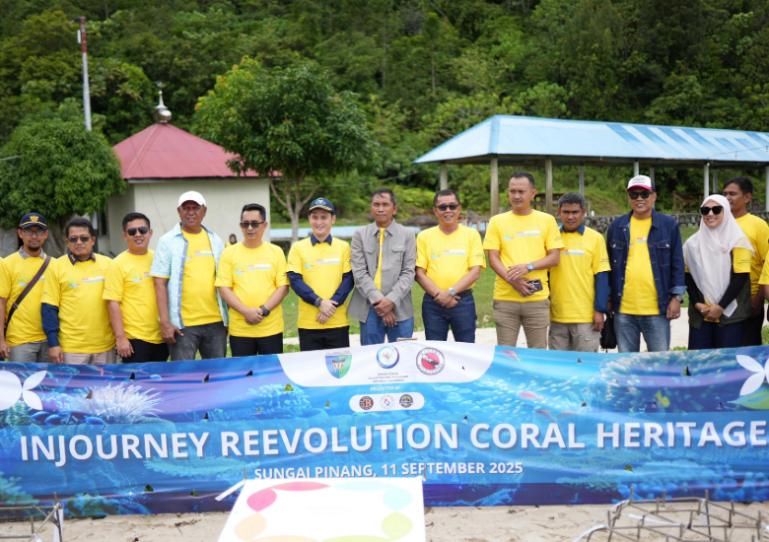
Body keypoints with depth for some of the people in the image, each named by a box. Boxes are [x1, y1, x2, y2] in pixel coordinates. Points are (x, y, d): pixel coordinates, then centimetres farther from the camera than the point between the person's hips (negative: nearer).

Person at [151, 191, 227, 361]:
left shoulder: (215, 240, 11)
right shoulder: (168, 242, 0)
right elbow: (160, 284, -4)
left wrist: (228, 317, 11)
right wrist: (165, 322, -11)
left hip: (216, 322, 4)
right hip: (183, 324, -3)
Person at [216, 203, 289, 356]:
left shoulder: (276, 252, 4)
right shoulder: (229, 253, 3)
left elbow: (283, 287, 1)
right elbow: (224, 288, -1)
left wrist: (264, 310, -14)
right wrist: (246, 312, -14)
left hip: (271, 328, 0)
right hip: (239, 330, 0)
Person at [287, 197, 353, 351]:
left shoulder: (343, 247, 5)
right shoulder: (298, 248, 3)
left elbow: (348, 279, 0)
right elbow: (295, 281, -4)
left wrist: (332, 304, -13)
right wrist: (319, 302, -15)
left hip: (338, 322, 0)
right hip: (308, 323, 0)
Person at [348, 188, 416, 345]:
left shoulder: (407, 235, 7)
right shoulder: (360, 235, 6)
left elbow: (408, 272, 0)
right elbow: (359, 273, -1)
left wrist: (392, 300, -12)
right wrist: (378, 300, -12)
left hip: (400, 308, 0)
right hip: (369, 308, 0)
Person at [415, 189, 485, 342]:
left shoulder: (471, 234, 3)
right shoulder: (424, 236, 5)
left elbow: (475, 272, -3)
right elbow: (419, 273, 1)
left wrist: (451, 292, -13)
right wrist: (438, 294, -12)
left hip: (463, 301, -1)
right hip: (433, 302, 1)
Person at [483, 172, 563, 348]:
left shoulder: (547, 220, 6)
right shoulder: (497, 221, 6)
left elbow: (554, 257, 3)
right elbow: (493, 258, 2)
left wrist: (528, 267, -13)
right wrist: (512, 280, -14)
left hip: (537, 298, 0)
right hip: (505, 299, 0)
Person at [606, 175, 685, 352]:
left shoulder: (669, 225, 4)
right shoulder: (617, 226, 8)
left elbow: (677, 263, 3)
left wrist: (676, 297, -3)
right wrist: (608, 298, 9)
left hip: (657, 309, -1)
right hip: (623, 309, 2)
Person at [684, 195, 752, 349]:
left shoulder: (737, 240, -1)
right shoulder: (693, 242, 8)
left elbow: (741, 277, -8)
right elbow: (688, 276, 9)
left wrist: (720, 307, -11)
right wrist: (697, 304, -4)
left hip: (730, 313, -3)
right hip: (700, 314, 3)